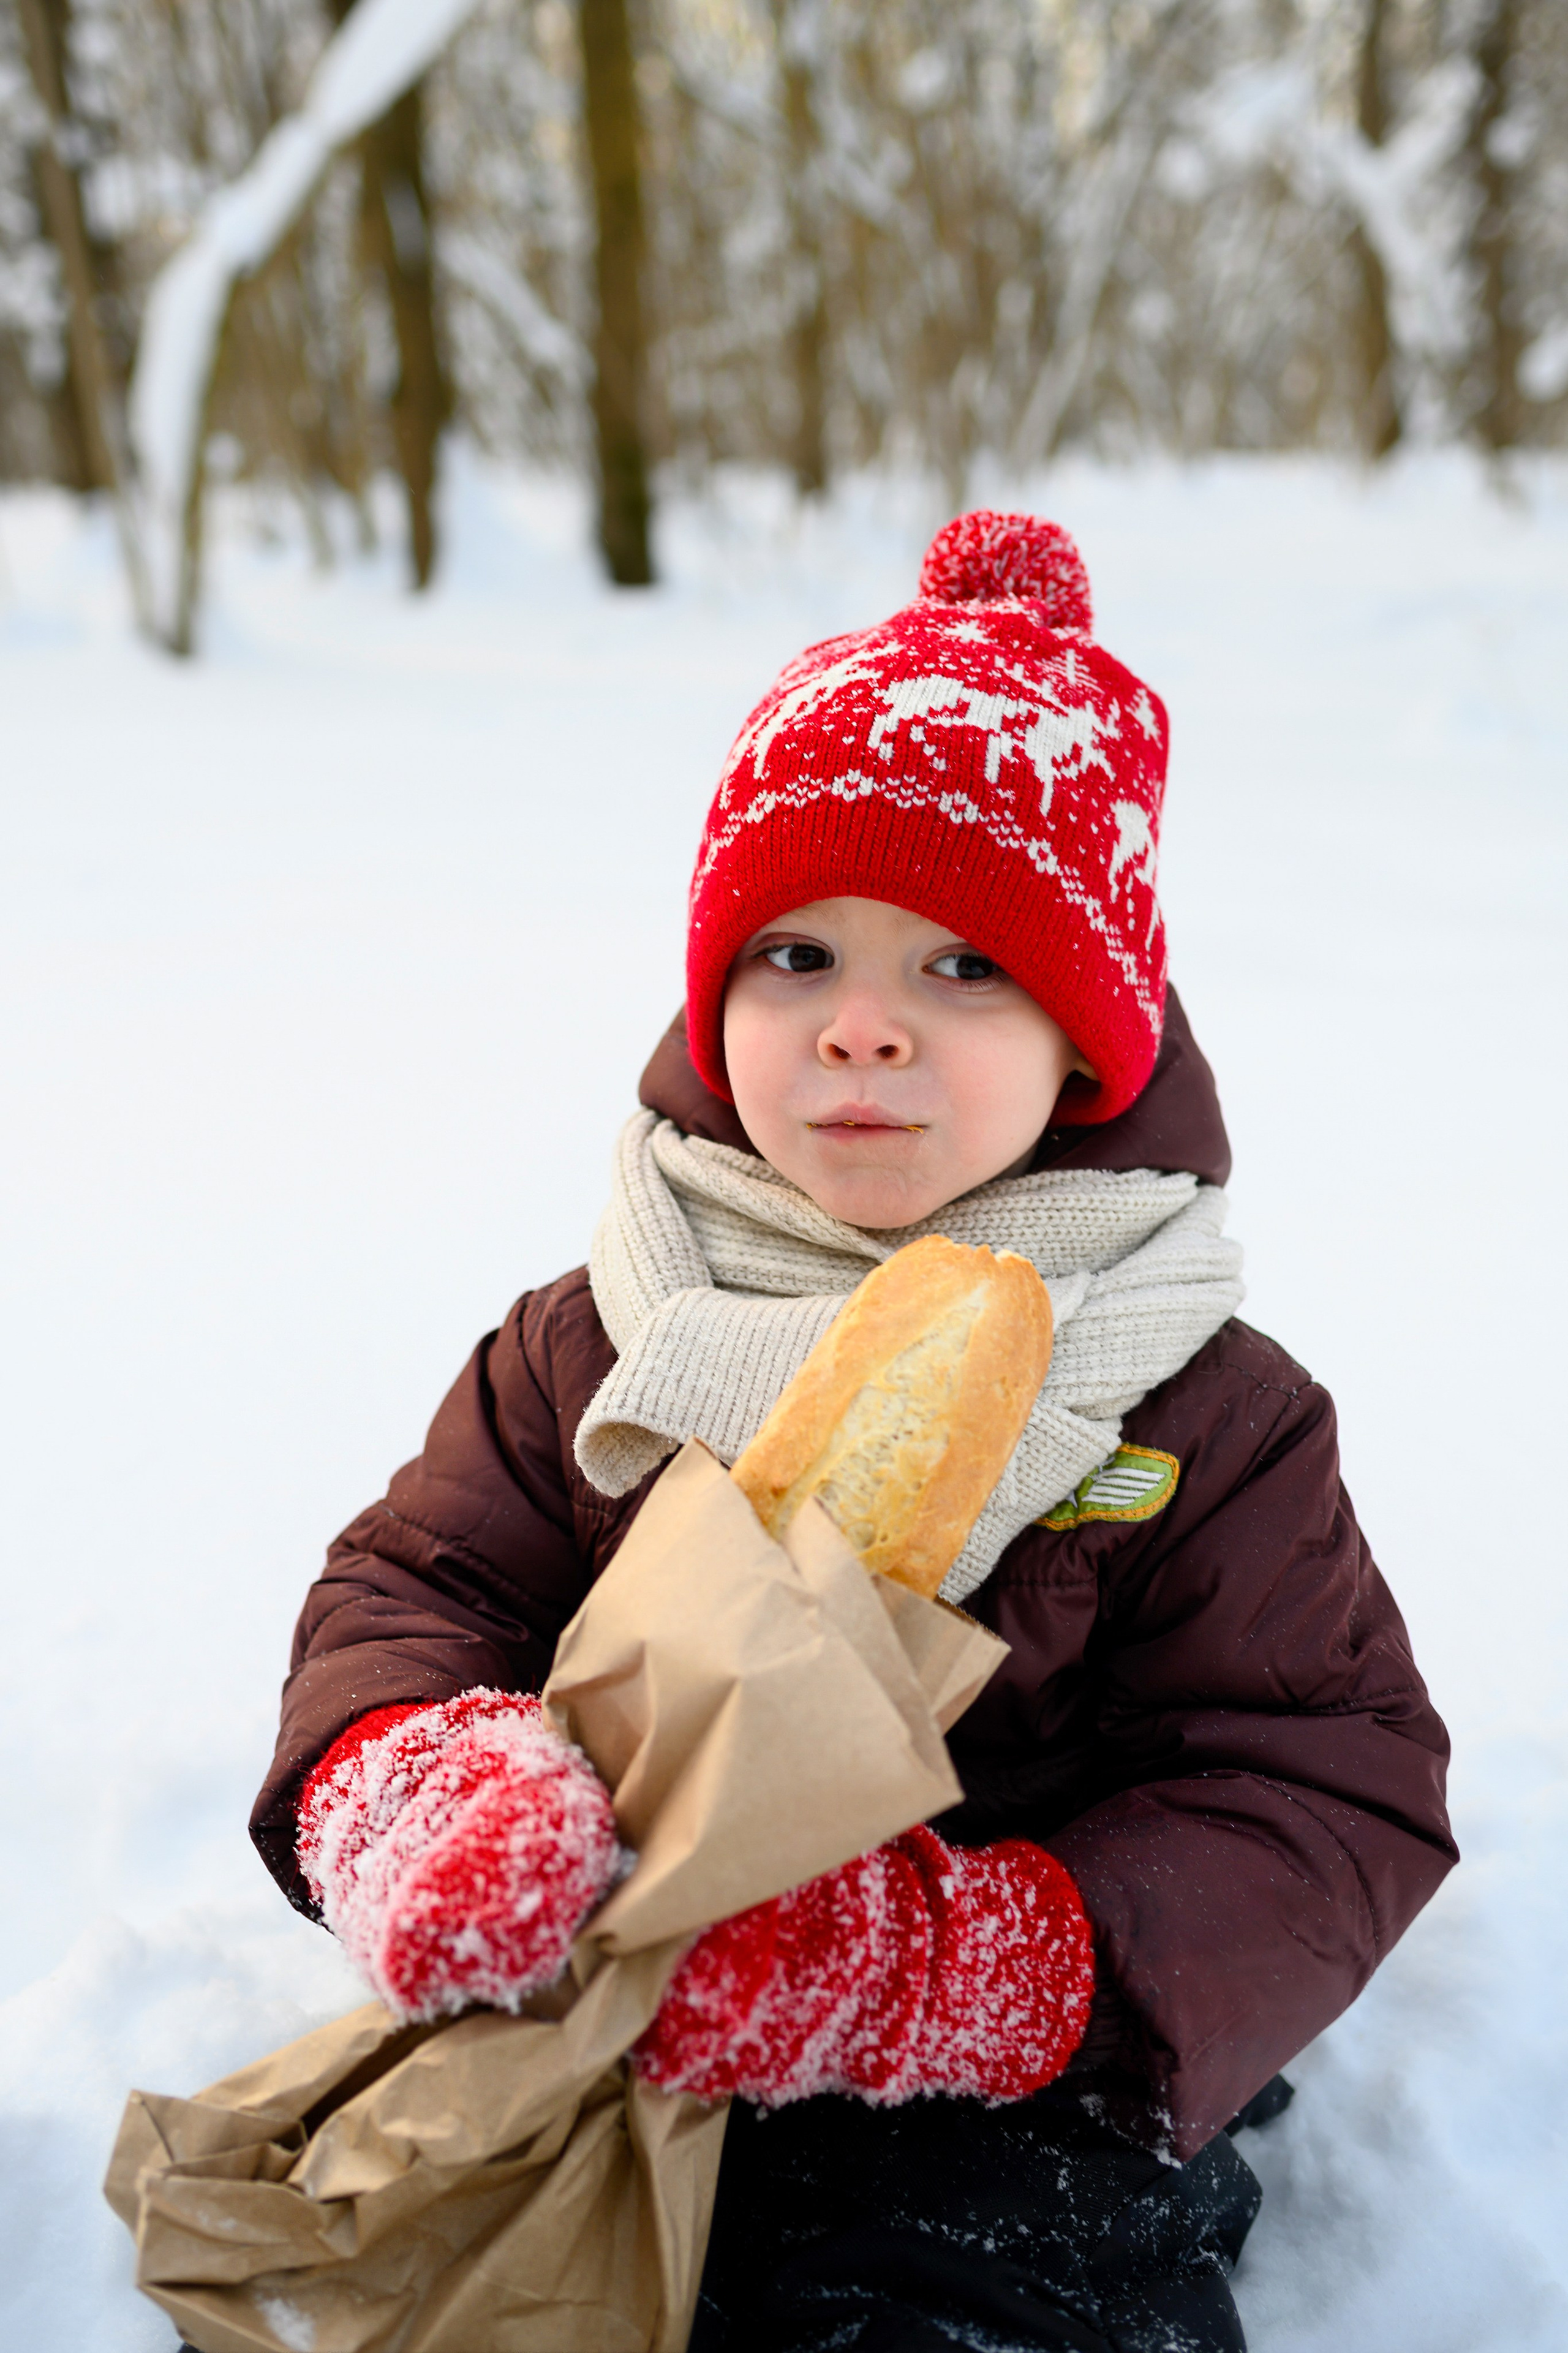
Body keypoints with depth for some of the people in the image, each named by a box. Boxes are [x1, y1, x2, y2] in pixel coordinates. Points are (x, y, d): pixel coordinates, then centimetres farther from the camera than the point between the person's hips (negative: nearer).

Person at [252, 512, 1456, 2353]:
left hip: (1008, 2115, -2)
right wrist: (422, 1787, -23)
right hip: (578, 2047, 3)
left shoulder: (1207, 1422, -7)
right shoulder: (588, 1352, 1)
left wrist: (995, 1959, -28)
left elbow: (1329, 1795, -10)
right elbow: (409, 1589, 3)